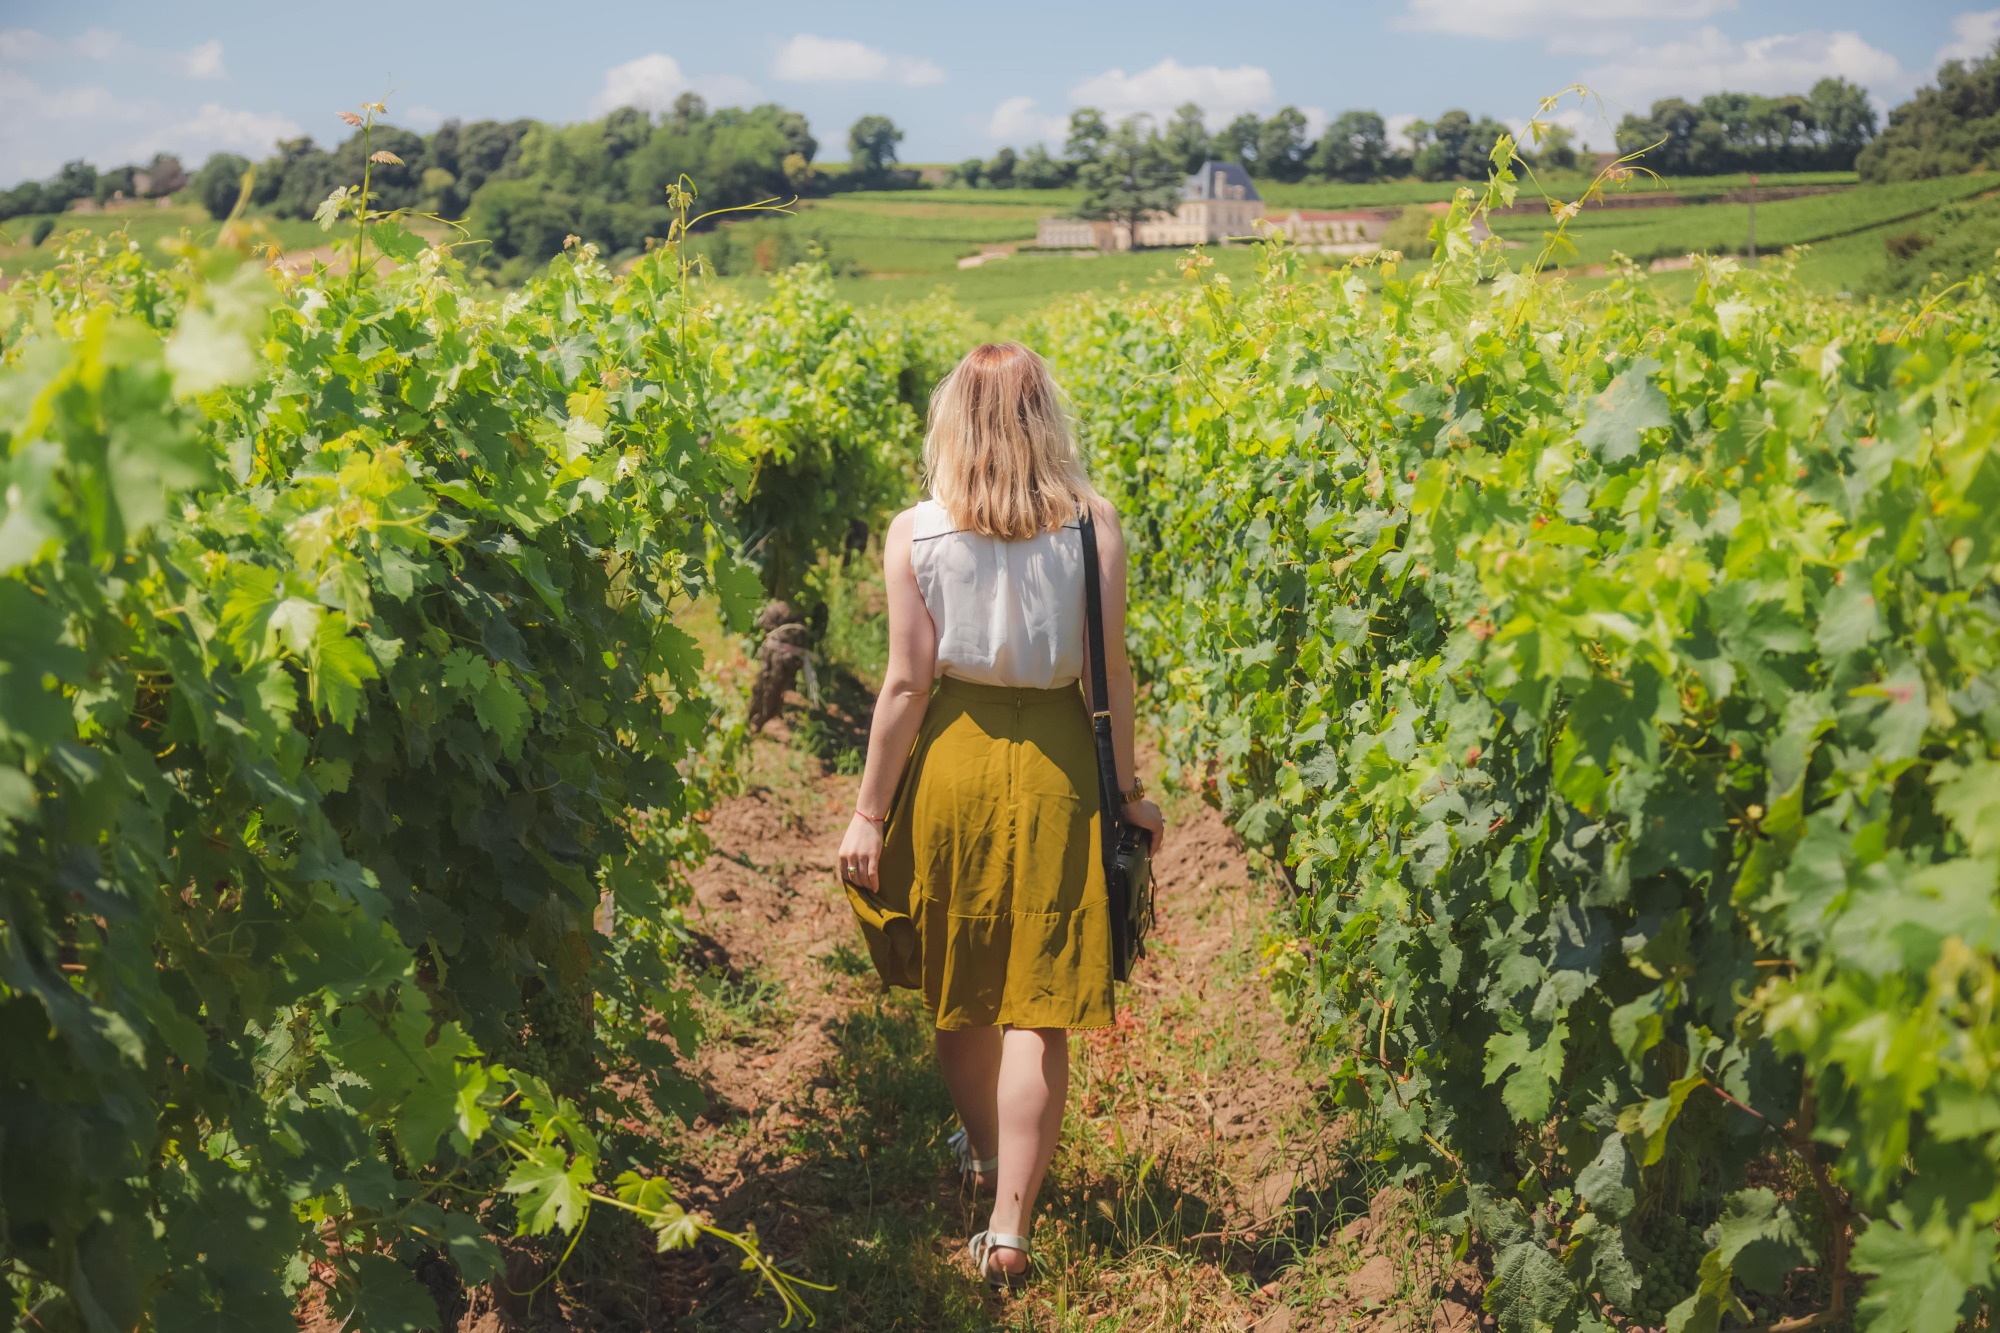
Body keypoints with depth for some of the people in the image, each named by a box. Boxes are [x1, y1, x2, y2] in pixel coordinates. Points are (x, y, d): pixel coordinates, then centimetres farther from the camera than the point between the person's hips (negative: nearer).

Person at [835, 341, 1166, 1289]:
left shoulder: (915, 534, -8)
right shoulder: (1091, 525, -6)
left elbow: (907, 684, -8)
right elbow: (1110, 676, -4)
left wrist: (869, 811, 0)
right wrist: (1129, 791, 9)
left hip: (952, 760, 1)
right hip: (1056, 765, 0)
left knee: (958, 987, 22)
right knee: (1036, 1006, 7)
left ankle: (983, 1153, 44)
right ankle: (1009, 1228, 9)